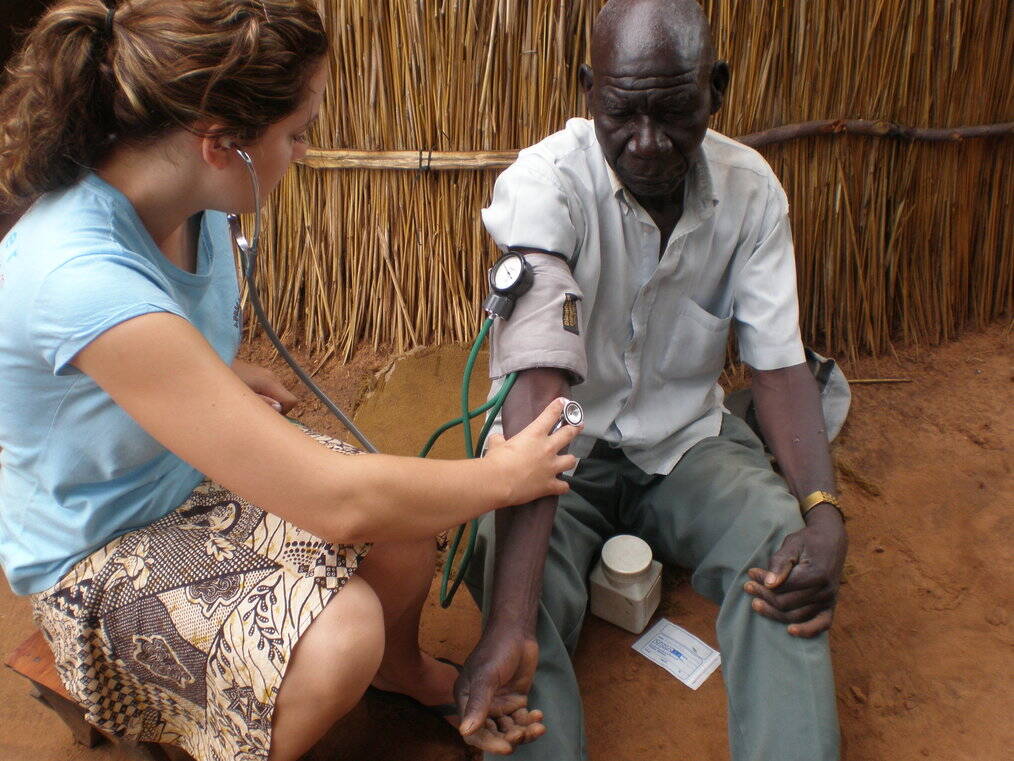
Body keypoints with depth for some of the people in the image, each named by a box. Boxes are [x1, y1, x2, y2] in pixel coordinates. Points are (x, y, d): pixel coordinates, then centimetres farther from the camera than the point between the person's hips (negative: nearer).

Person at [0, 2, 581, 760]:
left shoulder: (188, 202, -13)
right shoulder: (81, 278, -39)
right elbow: (333, 501, -38)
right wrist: (504, 475, -26)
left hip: (195, 466, 7)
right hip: (95, 557, -7)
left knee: (412, 510, -10)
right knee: (341, 630, -30)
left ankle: (402, 667, 23)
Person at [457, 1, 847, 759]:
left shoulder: (751, 189, -8)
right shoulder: (543, 183, -22)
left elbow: (780, 363, -6)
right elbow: (541, 385, -34)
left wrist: (824, 514, -26)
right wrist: (511, 627, -40)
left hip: (686, 435, 3)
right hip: (564, 440, -2)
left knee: (786, 554, -25)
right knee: (506, 576, -31)